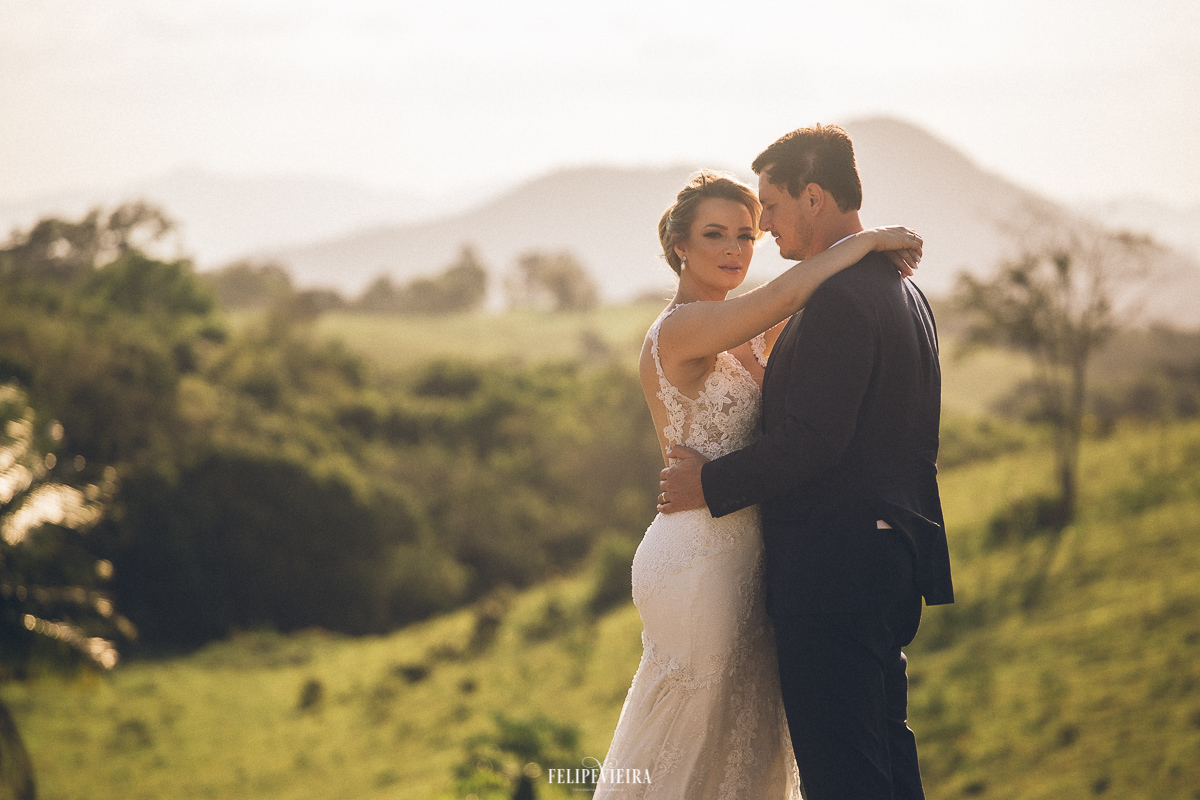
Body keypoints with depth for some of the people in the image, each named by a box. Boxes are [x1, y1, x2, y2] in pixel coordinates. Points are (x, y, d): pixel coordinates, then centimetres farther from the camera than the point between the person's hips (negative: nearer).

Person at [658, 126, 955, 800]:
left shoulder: (839, 300, -18)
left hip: (834, 569, -10)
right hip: (892, 560, 10)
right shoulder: (904, 291, 14)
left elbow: (812, 441, -23)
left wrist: (712, 483, -12)